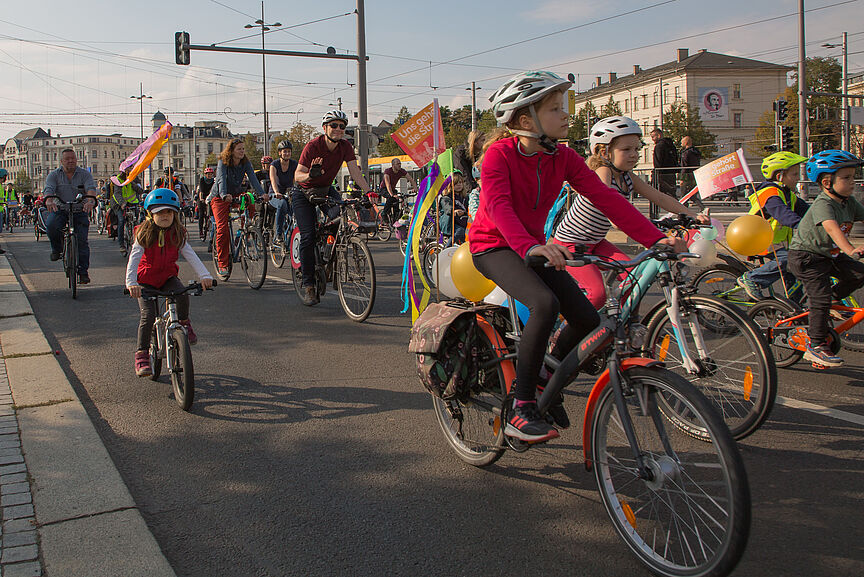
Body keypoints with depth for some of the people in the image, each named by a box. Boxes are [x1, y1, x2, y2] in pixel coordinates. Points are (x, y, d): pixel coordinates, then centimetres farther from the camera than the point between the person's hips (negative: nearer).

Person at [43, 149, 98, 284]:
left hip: (80, 210, 0)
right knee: (51, 225, -31)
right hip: (59, 209, 0)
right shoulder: (54, 175, 3)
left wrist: (90, 200, -39)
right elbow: (48, 189, -14)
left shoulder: (85, 174, 1)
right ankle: (57, 248, -1)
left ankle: (83, 272, 0)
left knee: (82, 240, -9)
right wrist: (49, 200, -38)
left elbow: (91, 188, -16)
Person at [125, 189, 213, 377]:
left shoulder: (177, 234, -5)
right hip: (145, 280, -2)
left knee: (183, 294, -29)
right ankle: (142, 355, -5)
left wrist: (204, 275, -29)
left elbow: (190, 255, -13)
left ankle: (184, 323, 1)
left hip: (168, 277, 2)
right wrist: (131, 283, -38)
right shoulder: (144, 234, -12)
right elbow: (134, 258, -22)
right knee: (148, 315, -18)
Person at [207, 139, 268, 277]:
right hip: (219, 197, -4)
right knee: (222, 228, -17)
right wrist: (224, 195, -53)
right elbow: (221, 179, -34)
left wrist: (262, 194, -36)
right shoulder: (223, 163, -18)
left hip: (236, 194, 4)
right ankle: (222, 263, -11)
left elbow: (253, 179, -19)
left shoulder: (246, 163, -7)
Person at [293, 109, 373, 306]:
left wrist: (368, 191, -32)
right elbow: (297, 175, -29)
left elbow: (355, 171, -17)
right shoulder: (313, 146, -24)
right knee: (308, 236, -15)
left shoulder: (345, 146, -11)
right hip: (304, 192, -4)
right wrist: (310, 175, -52)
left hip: (326, 190, 4)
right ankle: (308, 285, -7)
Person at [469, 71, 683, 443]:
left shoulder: (563, 158, -2)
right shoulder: (499, 154, -18)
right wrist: (530, 247, -54)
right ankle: (521, 411, -25)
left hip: (534, 247, 6)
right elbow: (499, 206, -35)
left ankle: (546, 383, 18)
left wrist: (655, 238, -21)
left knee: (587, 318, -9)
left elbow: (605, 198, -10)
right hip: (494, 246, -6)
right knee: (545, 304, -33)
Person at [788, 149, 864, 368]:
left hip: (830, 255, 8)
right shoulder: (823, 204, -26)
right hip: (806, 255, -8)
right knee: (820, 299, -12)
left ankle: (833, 296, 14)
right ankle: (816, 347, -3)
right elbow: (831, 227, -42)